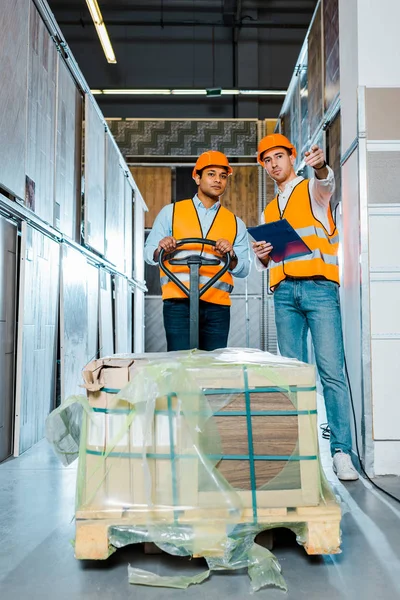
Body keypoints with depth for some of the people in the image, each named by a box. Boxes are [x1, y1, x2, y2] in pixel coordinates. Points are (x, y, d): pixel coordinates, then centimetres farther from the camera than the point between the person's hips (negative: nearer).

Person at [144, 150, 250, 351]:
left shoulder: (235, 223, 16)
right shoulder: (171, 212, 11)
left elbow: (244, 269, 9)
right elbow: (148, 253, 7)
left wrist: (231, 256, -11)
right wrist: (161, 249, -14)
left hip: (217, 306, 2)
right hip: (178, 303, -2)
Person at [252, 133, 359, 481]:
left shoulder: (313, 189, 11)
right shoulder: (268, 211, 25)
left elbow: (327, 180, -16)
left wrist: (320, 166, -39)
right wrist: (261, 253, 2)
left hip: (319, 286, -5)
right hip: (284, 292, 5)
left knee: (331, 371, -10)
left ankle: (342, 453, -7)